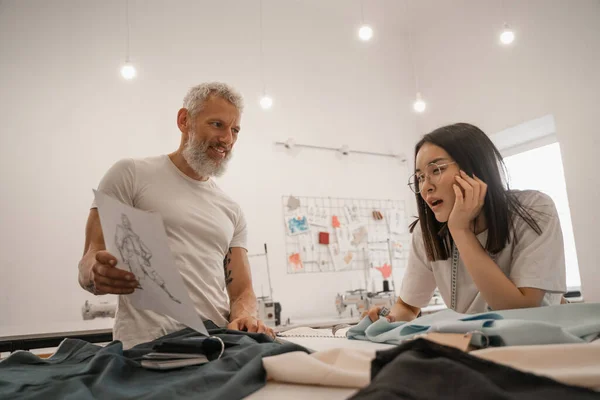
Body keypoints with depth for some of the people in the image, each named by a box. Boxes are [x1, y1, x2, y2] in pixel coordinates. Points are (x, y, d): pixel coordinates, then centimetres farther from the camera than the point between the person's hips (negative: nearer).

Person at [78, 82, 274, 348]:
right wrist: (98, 275, -24)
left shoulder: (232, 212, 16)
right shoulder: (131, 174, 4)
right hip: (146, 348, -4)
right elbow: (89, 265, 0)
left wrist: (245, 317, -11)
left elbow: (242, 292, 12)